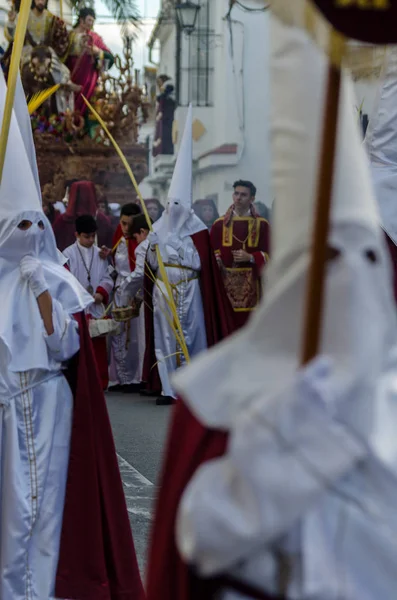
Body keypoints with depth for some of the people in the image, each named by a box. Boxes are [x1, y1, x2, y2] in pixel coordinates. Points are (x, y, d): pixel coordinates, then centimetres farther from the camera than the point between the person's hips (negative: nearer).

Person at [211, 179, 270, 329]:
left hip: (250, 284, 0)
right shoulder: (220, 224, 6)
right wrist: (217, 262, -14)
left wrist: (250, 257, -13)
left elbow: (268, 255, 3)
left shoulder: (262, 225, 4)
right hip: (225, 282, 0)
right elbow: (212, 254, 5)